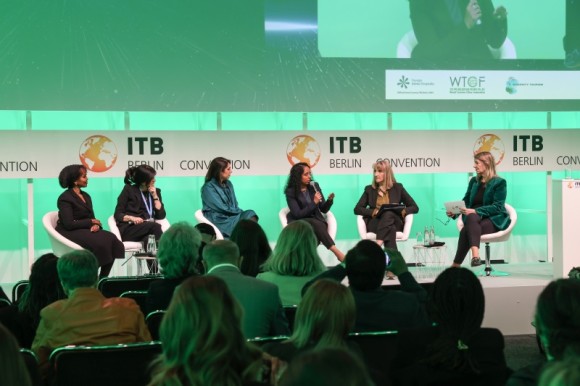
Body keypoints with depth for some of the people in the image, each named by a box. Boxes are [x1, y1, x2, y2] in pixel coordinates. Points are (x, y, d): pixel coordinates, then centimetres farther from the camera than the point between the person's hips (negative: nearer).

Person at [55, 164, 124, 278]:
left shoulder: (86, 196, 16)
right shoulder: (65, 198, -8)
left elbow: (92, 218, 13)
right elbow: (69, 224, -17)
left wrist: (96, 225, -12)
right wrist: (91, 221, -9)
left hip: (86, 230, 7)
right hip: (70, 233, -7)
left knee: (111, 239, -21)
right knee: (98, 242, -32)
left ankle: (103, 278, -19)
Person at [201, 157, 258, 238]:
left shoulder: (228, 184, 14)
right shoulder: (208, 188, -9)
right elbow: (221, 208, -13)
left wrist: (238, 211, -6)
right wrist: (239, 211, -7)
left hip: (232, 216, 7)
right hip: (219, 221, -7)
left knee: (251, 215, -20)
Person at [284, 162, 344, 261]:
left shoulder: (314, 186, 5)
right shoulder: (291, 192, -6)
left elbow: (324, 209, 7)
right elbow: (297, 214, -15)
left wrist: (329, 200, -14)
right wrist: (314, 202, -19)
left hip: (316, 221, 4)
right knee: (316, 224, -35)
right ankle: (337, 253, -42)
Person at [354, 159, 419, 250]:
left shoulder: (397, 188, 13)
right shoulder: (369, 189, 16)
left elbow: (415, 208, 10)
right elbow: (357, 209, 7)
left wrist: (401, 210, -12)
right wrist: (375, 211, -11)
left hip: (395, 224, 0)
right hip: (374, 224, 0)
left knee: (388, 213, -37)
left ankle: (378, 244, -53)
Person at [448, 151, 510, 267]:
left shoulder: (499, 182, -1)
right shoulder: (474, 181, 18)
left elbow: (497, 207, -11)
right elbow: (466, 201, 18)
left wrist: (476, 211, -24)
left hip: (494, 221, -4)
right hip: (474, 219, 4)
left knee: (466, 230, -35)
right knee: (471, 218, -36)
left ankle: (456, 264, -41)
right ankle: (475, 255, -53)